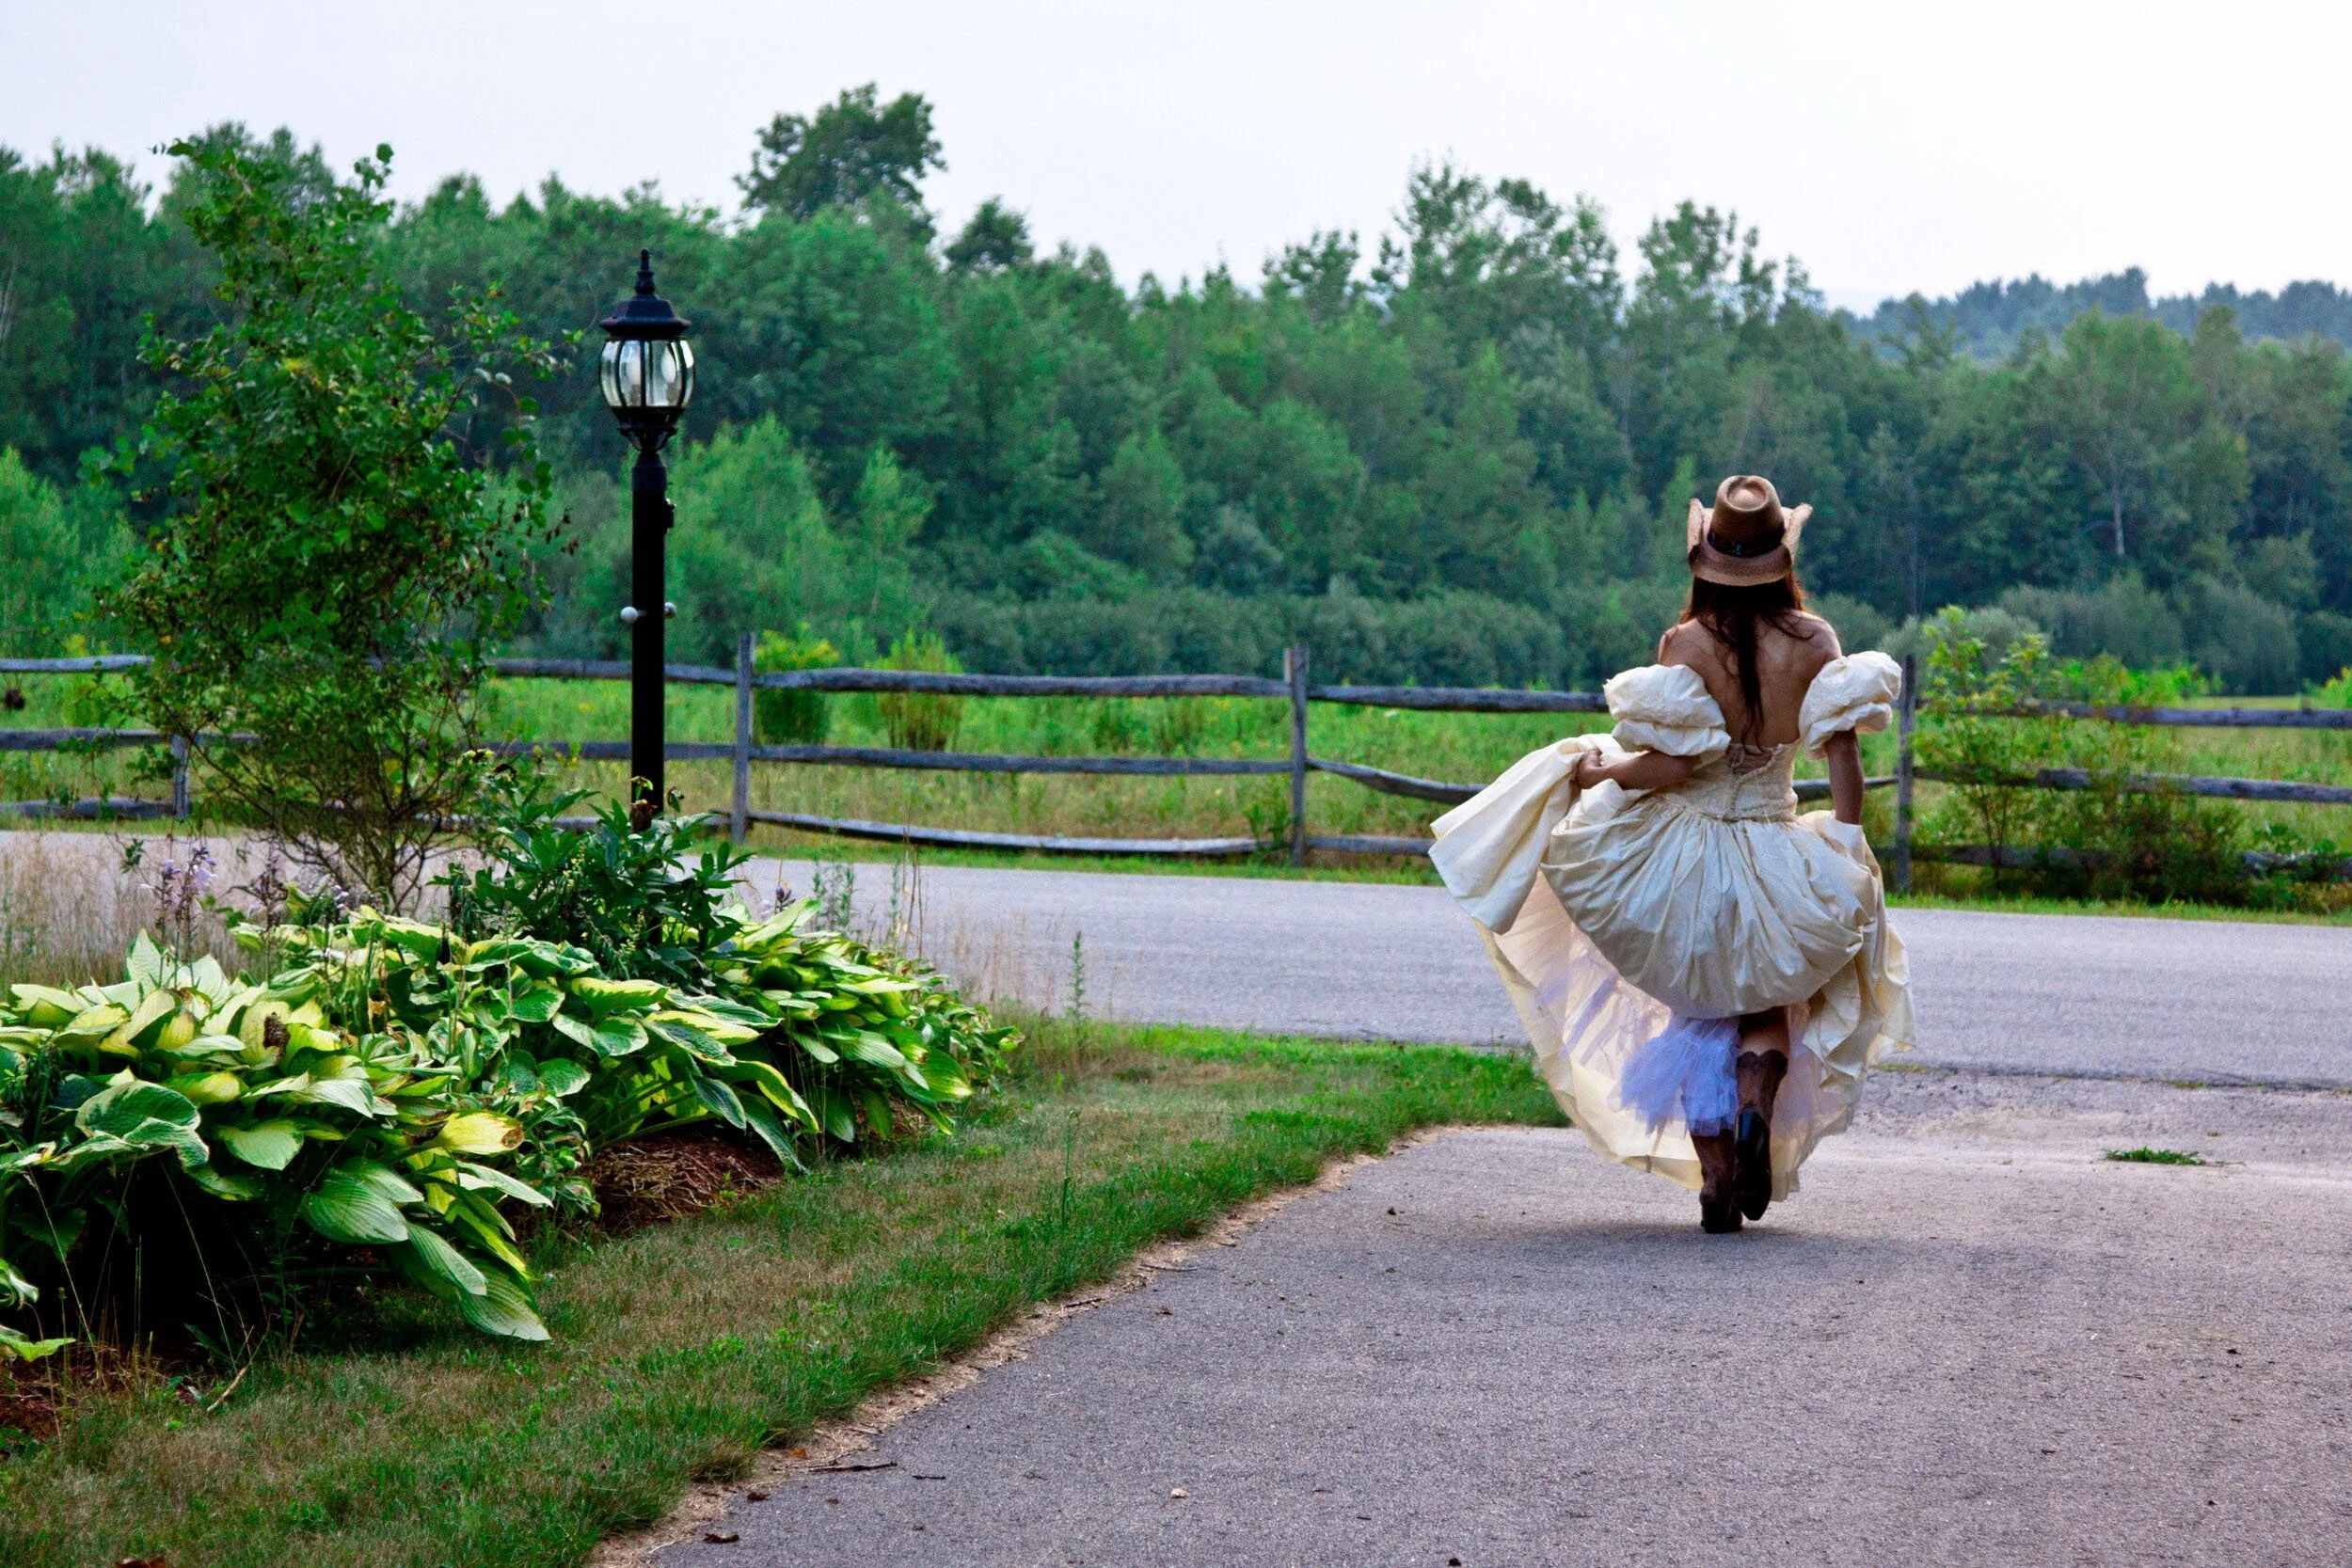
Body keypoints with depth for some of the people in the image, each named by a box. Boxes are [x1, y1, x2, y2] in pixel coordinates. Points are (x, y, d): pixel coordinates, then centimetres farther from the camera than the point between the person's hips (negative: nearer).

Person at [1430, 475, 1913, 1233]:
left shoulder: (1686, 643, -13)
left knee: (1700, 1019, 17)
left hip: (1685, 857, -1)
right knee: (1774, 1000, 25)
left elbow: (1671, 766, -18)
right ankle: (1759, 1105, -5)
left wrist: (1597, 770, -1)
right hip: (1775, 860, 1)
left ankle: (1715, 1176, 8)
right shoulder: (1814, 640, -6)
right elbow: (1842, 757, -9)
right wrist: (1848, 860, -2)